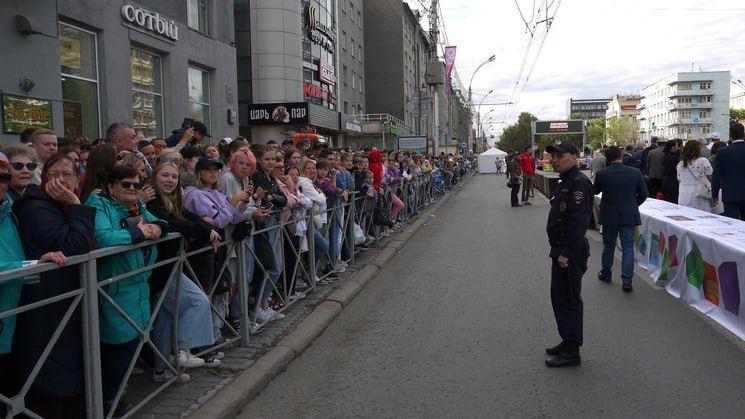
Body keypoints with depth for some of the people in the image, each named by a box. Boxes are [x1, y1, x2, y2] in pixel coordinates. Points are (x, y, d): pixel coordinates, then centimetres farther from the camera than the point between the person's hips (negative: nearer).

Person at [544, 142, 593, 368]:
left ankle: (571, 352, 7)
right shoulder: (566, 182, 15)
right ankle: (568, 342, 30)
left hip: (571, 254, -11)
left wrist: (566, 253, -25)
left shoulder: (579, 183, -18)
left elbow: (578, 222, -25)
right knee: (559, 296, 17)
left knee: (569, 300, -3)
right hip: (562, 251, 11)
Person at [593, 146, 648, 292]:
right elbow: (644, 194, 0)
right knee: (628, 247, 4)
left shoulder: (601, 174, -11)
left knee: (608, 246, 15)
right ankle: (627, 280, -2)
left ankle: (606, 274, 29)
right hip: (629, 216, 0)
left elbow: (595, 191, 6)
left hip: (609, 216, 0)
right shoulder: (635, 172, -7)